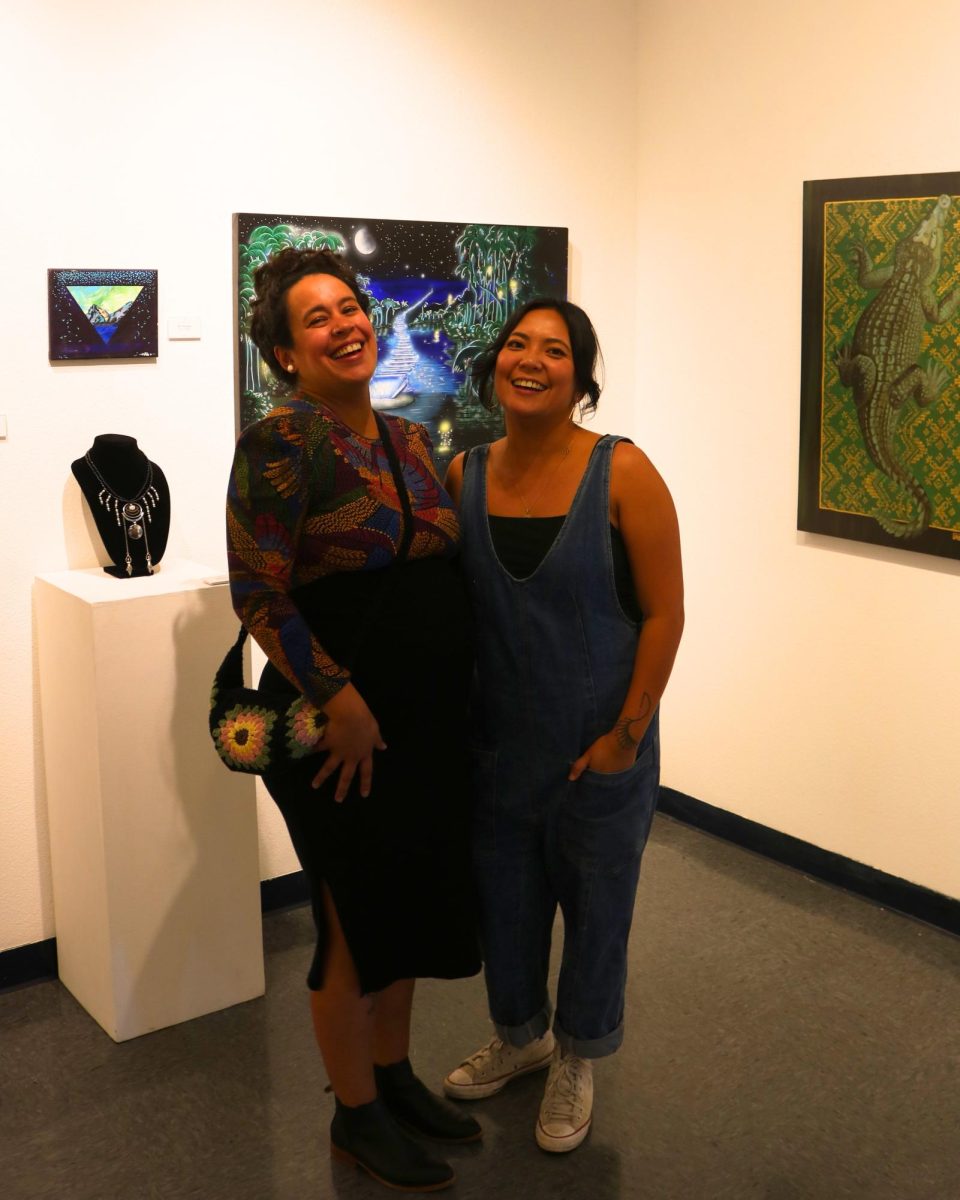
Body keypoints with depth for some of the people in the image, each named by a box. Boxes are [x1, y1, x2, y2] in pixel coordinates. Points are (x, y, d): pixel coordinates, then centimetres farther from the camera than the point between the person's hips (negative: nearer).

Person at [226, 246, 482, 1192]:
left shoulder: (409, 440, 9)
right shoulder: (281, 442, -14)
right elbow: (257, 592, -19)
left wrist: (459, 696, 9)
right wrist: (337, 698, -20)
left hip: (428, 721, 7)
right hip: (341, 725, -7)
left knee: (408, 901, 20)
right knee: (356, 920, 7)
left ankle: (393, 1073, 40)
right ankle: (357, 1116, 27)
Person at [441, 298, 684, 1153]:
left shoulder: (622, 472, -14)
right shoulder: (464, 475, -2)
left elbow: (664, 614, -12)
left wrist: (623, 737, -14)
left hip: (599, 745, -3)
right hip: (497, 743, 4)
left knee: (595, 905, 14)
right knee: (503, 896, 20)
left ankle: (576, 1061, 40)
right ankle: (520, 1035, 48)